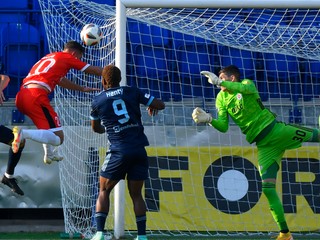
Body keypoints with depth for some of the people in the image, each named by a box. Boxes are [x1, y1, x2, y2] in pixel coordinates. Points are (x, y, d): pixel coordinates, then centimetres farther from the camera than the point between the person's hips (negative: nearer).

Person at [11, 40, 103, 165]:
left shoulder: (49, 57, 31)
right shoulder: (66, 57, 10)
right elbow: (93, 70, 18)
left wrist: (82, 89, 57)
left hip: (21, 97, 9)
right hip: (36, 95, -9)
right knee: (58, 138, -10)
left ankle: (49, 154, 35)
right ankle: (24, 134, -27)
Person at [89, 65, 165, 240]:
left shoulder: (97, 101, 6)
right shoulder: (132, 92, 6)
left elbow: (95, 128, 23)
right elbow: (160, 105, 7)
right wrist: (152, 108, 30)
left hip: (119, 151, -2)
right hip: (139, 150, 2)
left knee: (104, 191, 11)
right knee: (136, 195, 11)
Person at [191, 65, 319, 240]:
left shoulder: (247, 84, -5)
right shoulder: (221, 99, 6)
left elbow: (245, 88, -32)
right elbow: (223, 127, -3)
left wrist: (219, 82, -39)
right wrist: (209, 119, -21)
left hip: (276, 131, -3)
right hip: (264, 145, 3)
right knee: (267, 187, -7)